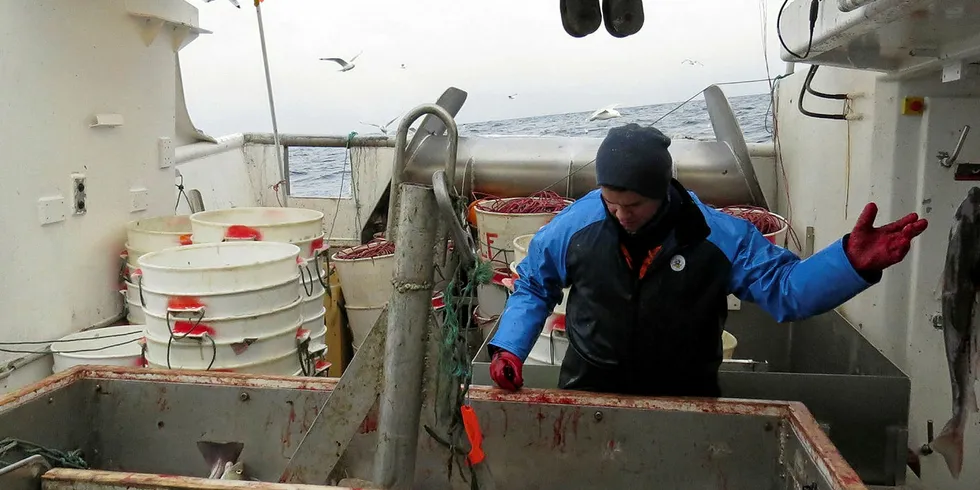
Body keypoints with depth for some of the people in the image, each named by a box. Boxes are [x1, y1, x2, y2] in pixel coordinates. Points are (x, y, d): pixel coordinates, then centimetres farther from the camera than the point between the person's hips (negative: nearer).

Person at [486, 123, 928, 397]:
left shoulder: (719, 236, -13)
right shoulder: (574, 226, -11)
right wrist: (509, 347, -8)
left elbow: (785, 287, -11)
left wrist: (851, 261, -28)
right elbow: (533, 286, 4)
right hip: (588, 399, 0)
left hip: (684, 408, 0)